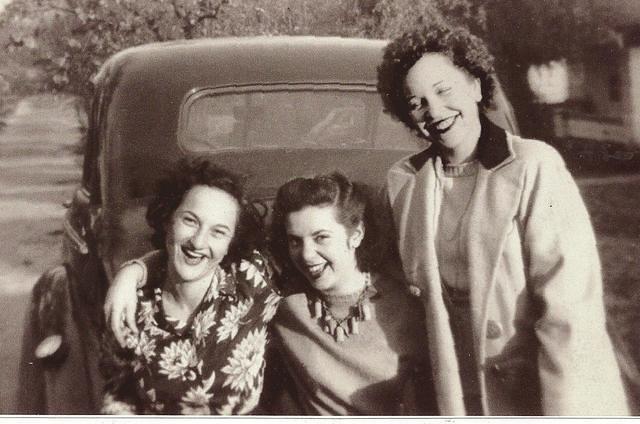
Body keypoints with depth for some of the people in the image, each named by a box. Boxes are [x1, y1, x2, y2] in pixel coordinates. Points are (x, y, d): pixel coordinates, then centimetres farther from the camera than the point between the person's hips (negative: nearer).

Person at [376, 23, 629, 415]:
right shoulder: (402, 182, -1)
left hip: (543, 395, -3)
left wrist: (566, 411, -23)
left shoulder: (533, 167, -16)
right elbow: (415, 286, 7)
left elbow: (571, 311, -20)